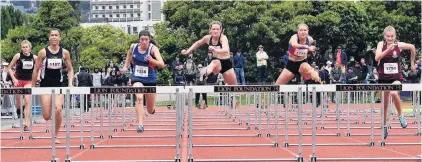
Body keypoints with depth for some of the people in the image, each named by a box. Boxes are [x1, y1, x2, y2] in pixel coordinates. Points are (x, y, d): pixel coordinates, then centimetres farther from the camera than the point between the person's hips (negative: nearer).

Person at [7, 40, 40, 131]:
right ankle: (18, 109, 49)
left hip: (29, 81, 0)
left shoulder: (34, 57, -4)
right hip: (18, 80, 0)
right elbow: (9, 68, -1)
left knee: (27, 101, -17)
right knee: (19, 103, 9)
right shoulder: (18, 56, -8)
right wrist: (13, 78, -12)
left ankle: (26, 124, -17)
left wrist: (38, 76, 0)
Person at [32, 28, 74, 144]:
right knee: (47, 117, -7)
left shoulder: (64, 53, 0)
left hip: (59, 85, 1)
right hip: (45, 85, -1)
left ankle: (56, 136, -1)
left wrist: (70, 82, -3)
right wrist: (33, 87, 5)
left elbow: (70, 69, 12)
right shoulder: (43, 52, -4)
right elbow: (36, 70, 3)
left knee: (58, 110, -20)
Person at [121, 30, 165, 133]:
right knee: (139, 97, -32)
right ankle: (140, 124, -31)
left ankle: (152, 109, 49)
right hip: (137, 79, 1)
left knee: (150, 111, 10)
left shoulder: (153, 48, -14)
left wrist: (152, 60, -41)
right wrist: (125, 66, 16)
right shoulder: (134, 47, -5)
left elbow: (162, 65, -25)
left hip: (150, 80, 0)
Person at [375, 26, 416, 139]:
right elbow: (377, 58, -22)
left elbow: (412, 47, 12)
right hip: (383, 78, 2)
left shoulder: (399, 45, -7)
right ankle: (384, 128, 26)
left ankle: (400, 116, -10)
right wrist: (388, 49, -34)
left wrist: (412, 63, 18)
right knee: (384, 104, 10)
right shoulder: (381, 44, -6)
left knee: (394, 93, -33)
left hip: (396, 77, -2)